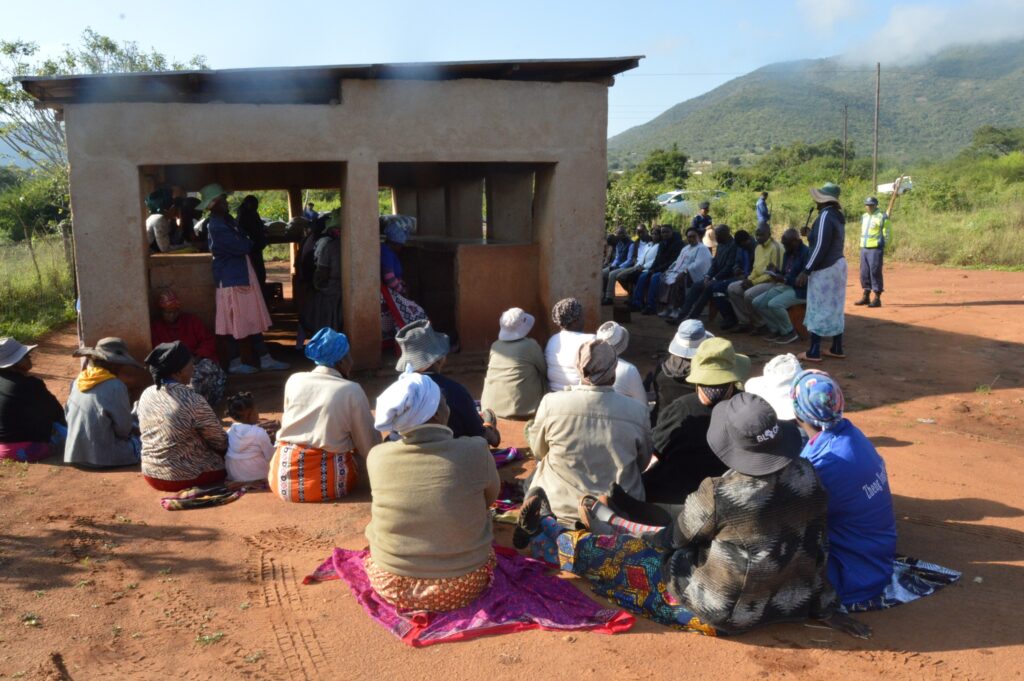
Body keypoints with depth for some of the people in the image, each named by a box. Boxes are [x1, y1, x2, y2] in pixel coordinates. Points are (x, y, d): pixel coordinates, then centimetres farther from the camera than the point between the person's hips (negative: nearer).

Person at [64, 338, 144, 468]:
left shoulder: (78, 381, 0)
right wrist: (134, 428, 9)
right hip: (102, 458, -8)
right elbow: (123, 429, -16)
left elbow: (68, 415, 11)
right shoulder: (115, 387, -22)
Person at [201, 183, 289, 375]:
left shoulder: (226, 220, 12)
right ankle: (235, 363, 11)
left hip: (242, 276, 10)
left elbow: (243, 244, 14)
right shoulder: (217, 226, -18)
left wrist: (247, 243, -6)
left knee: (252, 319, 10)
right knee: (234, 322, 1)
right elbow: (241, 247, -19)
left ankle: (265, 359, 14)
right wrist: (250, 243, 0)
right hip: (232, 279, -9)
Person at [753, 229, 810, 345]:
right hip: (784, 286, 9)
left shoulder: (806, 253, -15)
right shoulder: (787, 254, 12)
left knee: (774, 304, -32)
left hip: (800, 290, -9)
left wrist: (784, 280, -26)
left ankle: (790, 333, -11)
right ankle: (776, 330, 5)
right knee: (757, 303, -5)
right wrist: (776, 273, -2)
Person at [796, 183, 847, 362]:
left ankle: (813, 352, -1)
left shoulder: (825, 216, -17)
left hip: (825, 269, -9)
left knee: (818, 310, -4)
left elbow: (820, 247, -22)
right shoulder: (836, 216, 12)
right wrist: (811, 233, 15)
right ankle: (837, 349, 19)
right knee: (834, 309, 13)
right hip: (837, 265, 9)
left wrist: (806, 270, -20)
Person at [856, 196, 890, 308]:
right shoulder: (864, 217, 16)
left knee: (875, 272, -8)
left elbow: (887, 233, -6)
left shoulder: (882, 217, -6)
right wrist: (862, 246, 14)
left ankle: (877, 299, -4)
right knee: (864, 273, 10)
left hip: (875, 249, -7)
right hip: (864, 248, 7)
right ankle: (866, 297, 20)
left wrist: (881, 245, -10)